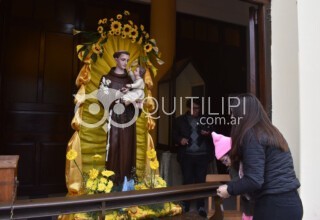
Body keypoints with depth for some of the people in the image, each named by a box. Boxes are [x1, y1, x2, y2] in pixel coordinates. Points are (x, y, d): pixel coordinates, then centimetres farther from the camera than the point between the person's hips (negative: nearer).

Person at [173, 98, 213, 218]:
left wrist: (208, 134, -12)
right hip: (186, 155, 0)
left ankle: (201, 206, 16)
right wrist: (180, 140, -13)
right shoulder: (180, 120, 7)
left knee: (201, 180, 5)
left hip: (202, 155, 0)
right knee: (187, 180, 6)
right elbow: (174, 135, 7)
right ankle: (185, 204, 21)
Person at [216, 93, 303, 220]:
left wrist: (229, 189, -6)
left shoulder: (251, 135, -16)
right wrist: (233, 162, 28)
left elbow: (254, 180, -21)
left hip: (273, 205, -8)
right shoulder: (269, 131, 11)